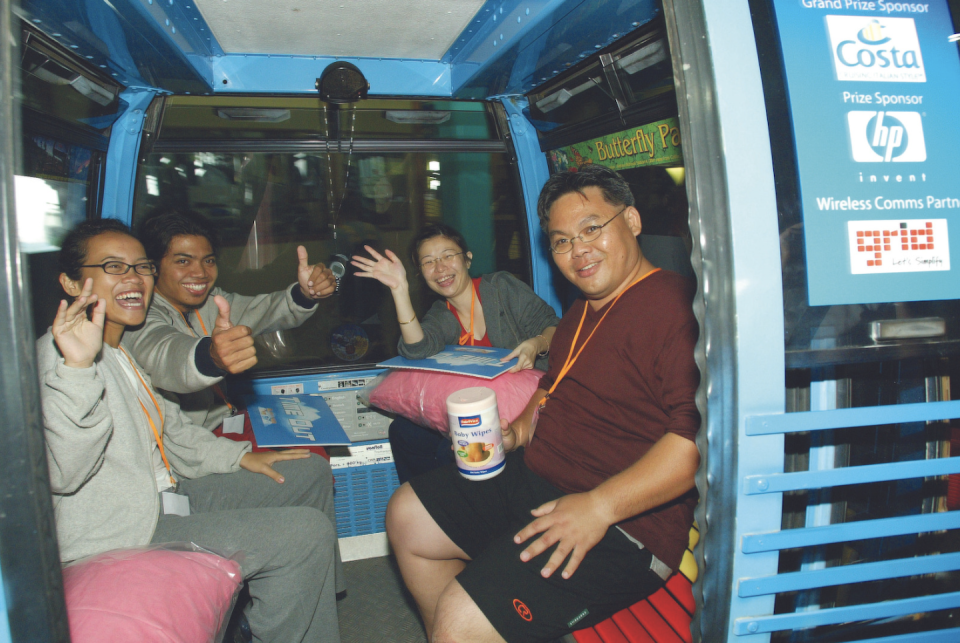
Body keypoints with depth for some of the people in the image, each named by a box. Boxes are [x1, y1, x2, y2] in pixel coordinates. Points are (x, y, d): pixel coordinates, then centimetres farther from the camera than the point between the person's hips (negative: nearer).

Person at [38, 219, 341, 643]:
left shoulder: (120, 350, 12)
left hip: (163, 495, 11)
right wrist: (77, 368, -43)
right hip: (114, 536, -10)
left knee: (309, 473, 13)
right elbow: (62, 474, -32)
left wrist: (238, 456, 15)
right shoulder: (57, 354, -19)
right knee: (307, 532, -21)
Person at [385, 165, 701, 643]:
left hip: (619, 529, -10)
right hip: (533, 476, 10)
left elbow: (700, 434, -29)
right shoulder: (584, 310, 14)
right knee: (406, 515, 13)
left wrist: (599, 506, -30)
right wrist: (519, 431, 9)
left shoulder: (671, 307, -19)